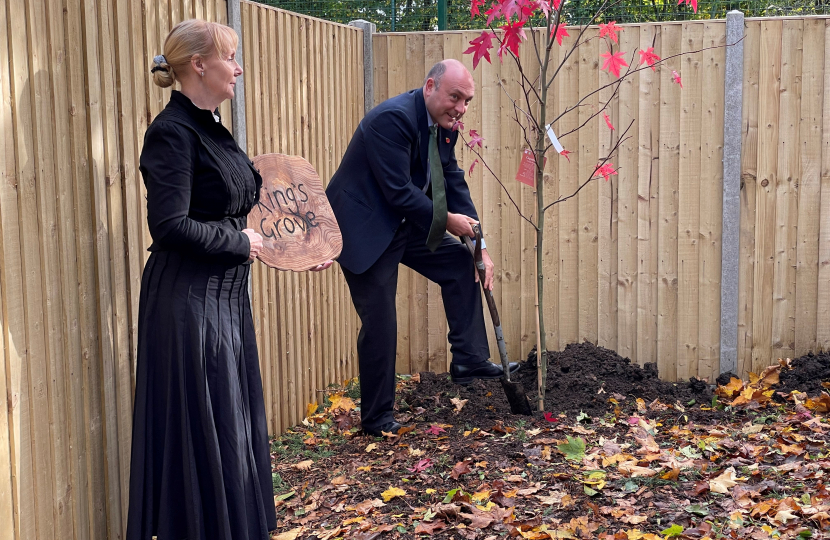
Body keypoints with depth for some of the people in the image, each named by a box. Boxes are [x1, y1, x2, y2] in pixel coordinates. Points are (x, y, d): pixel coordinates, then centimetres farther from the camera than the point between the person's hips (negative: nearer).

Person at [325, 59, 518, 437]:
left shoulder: (444, 124, 2)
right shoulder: (393, 118, -26)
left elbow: (453, 183, 5)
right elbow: (398, 191, -28)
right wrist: (447, 220, -19)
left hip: (404, 223, 9)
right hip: (365, 229, -9)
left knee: (462, 265, 3)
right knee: (380, 323, -4)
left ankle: (468, 360, 10)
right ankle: (376, 417, 11)